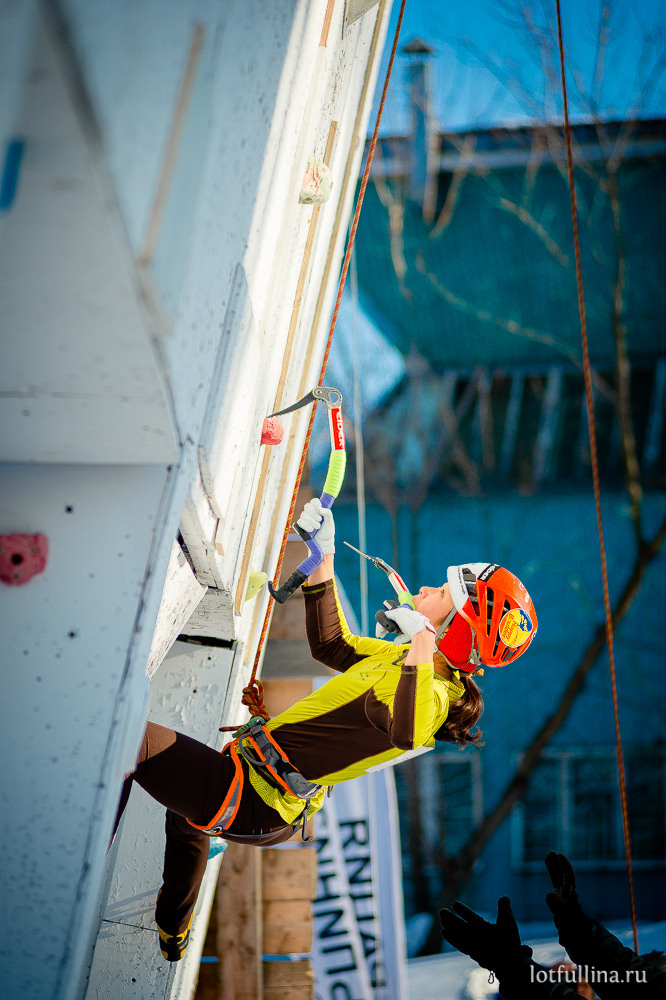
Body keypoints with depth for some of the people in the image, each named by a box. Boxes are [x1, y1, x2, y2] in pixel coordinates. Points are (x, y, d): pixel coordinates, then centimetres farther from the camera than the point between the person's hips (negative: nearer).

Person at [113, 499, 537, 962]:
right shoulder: (407, 658, 6)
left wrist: (422, 644, -44)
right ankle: (173, 934, 59)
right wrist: (324, 555, 16)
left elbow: (406, 731, -50)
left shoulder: (430, 693, -24)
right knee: (185, 816, 40)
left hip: (252, 800, -11)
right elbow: (331, 645, 19)